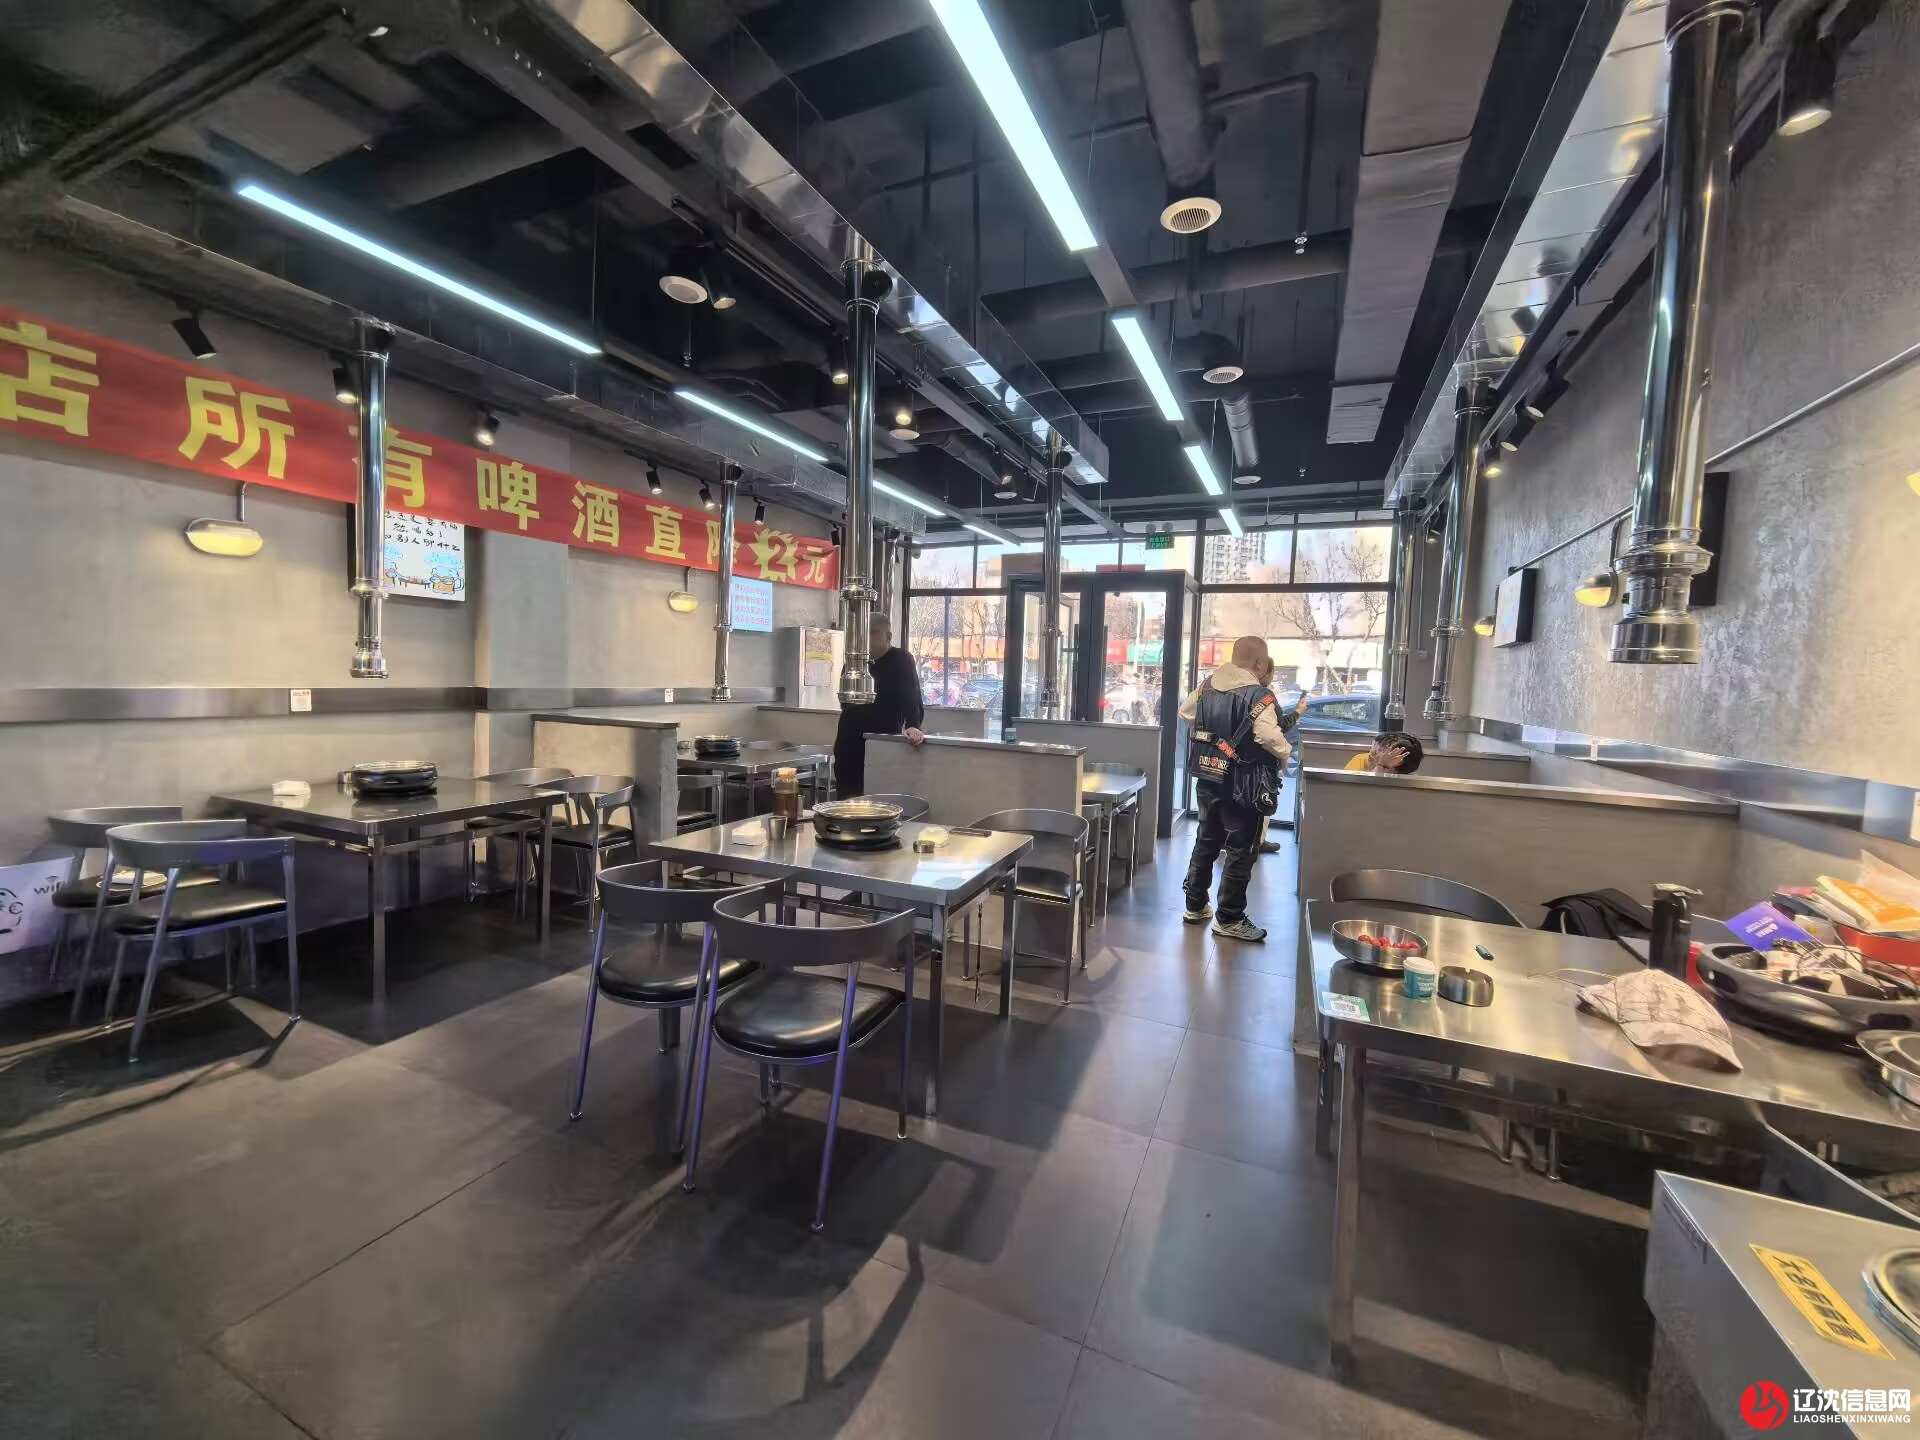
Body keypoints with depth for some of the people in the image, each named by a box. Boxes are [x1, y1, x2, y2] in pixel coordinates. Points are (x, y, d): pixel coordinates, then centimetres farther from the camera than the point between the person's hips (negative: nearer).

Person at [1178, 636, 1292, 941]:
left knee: (1205, 842, 18)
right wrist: (1285, 755, -10)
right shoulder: (1258, 695, -18)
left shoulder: (1208, 685, 5)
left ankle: (1195, 906, 28)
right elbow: (1269, 736, -29)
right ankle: (1229, 919, 12)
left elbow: (1185, 712, 18)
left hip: (1207, 780, 7)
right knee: (1240, 850, 4)